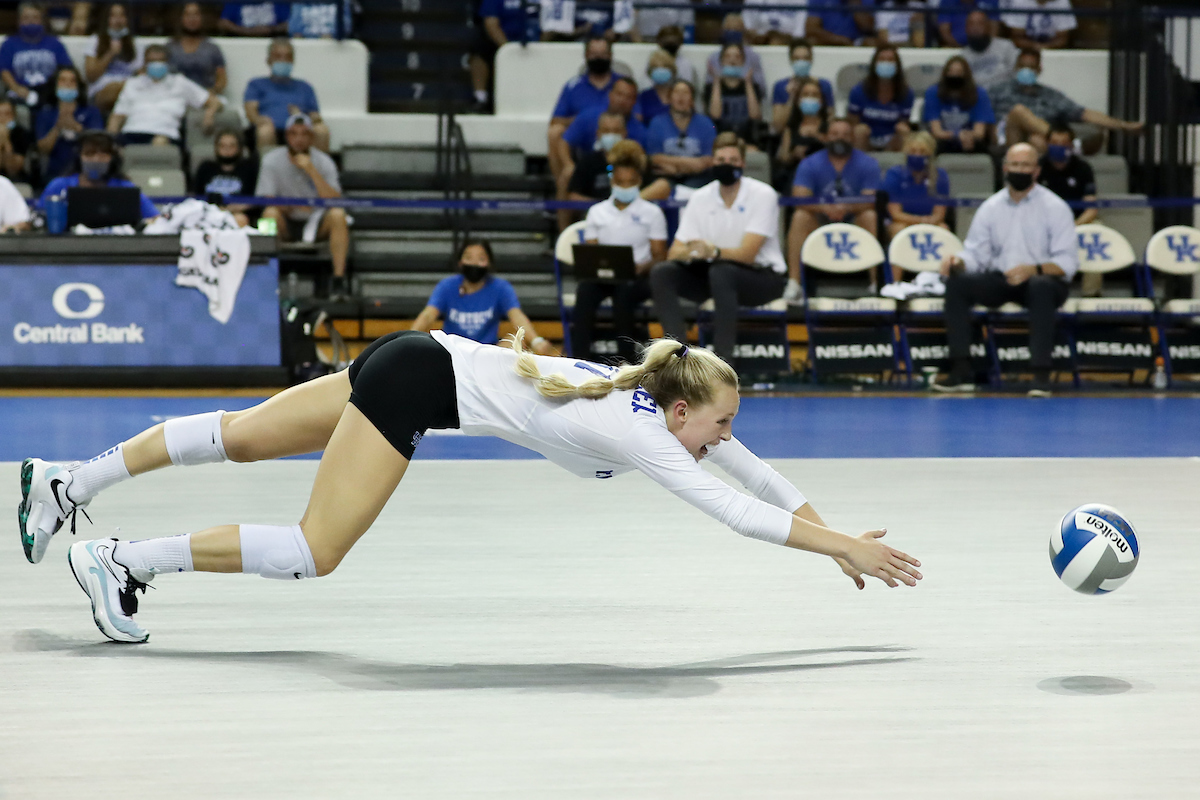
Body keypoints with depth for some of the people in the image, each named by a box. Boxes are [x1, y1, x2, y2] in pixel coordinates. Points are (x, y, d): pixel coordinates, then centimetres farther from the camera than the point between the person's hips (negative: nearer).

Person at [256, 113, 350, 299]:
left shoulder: (324, 162, -4)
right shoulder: (271, 161, -5)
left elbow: (335, 200, -17)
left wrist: (311, 170, -25)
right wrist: (293, 206, -32)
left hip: (317, 225, 1)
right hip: (286, 225, -1)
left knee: (338, 215, -29)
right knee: (270, 213, -32)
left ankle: (339, 280, -30)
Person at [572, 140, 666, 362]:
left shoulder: (651, 213, 11)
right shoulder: (597, 212, 19)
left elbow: (660, 257, 5)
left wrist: (642, 267, -17)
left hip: (636, 278, -2)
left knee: (623, 292, -38)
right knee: (585, 289, -34)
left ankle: (627, 359, -31)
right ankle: (580, 358, -40)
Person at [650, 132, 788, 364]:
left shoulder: (763, 195, -12)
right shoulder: (700, 198, 1)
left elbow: (746, 254, -21)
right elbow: (674, 253, -4)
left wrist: (713, 251, -42)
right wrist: (689, 252, -30)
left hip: (763, 276, -5)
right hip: (712, 274, 5)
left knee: (721, 272, -37)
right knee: (661, 273, -17)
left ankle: (723, 359, -35)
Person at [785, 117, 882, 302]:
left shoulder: (867, 164, -2)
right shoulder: (810, 164, -3)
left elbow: (870, 201, -15)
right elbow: (799, 200, -16)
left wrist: (847, 208, -38)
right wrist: (825, 208, -38)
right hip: (820, 224, 0)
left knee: (870, 216, -31)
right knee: (800, 216, -29)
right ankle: (794, 283, -33)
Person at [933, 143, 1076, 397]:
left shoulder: (1055, 207, -2)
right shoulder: (990, 207, 10)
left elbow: (1067, 263, -10)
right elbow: (975, 254, 6)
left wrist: (1033, 270, -28)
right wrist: (958, 262, -19)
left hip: (1043, 281, -4)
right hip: (999, 281, 4)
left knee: (1041, 287, -39)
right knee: (957, 283, -23)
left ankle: (1041, 375, -38)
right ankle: (961, 372, -25)